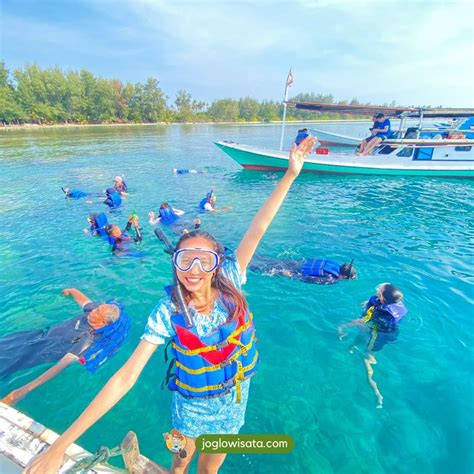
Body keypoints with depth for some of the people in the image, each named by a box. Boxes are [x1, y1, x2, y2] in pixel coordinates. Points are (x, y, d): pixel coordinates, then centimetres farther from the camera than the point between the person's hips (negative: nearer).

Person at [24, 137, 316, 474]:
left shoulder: (231, 284, -24)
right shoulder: (168, 313, -28)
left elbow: (257, 229, -29)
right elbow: (126, 376, -28)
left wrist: (291, 174, -30)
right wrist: (61, 445, -29)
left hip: (233, 398, 2)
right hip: (192, 402, -1)